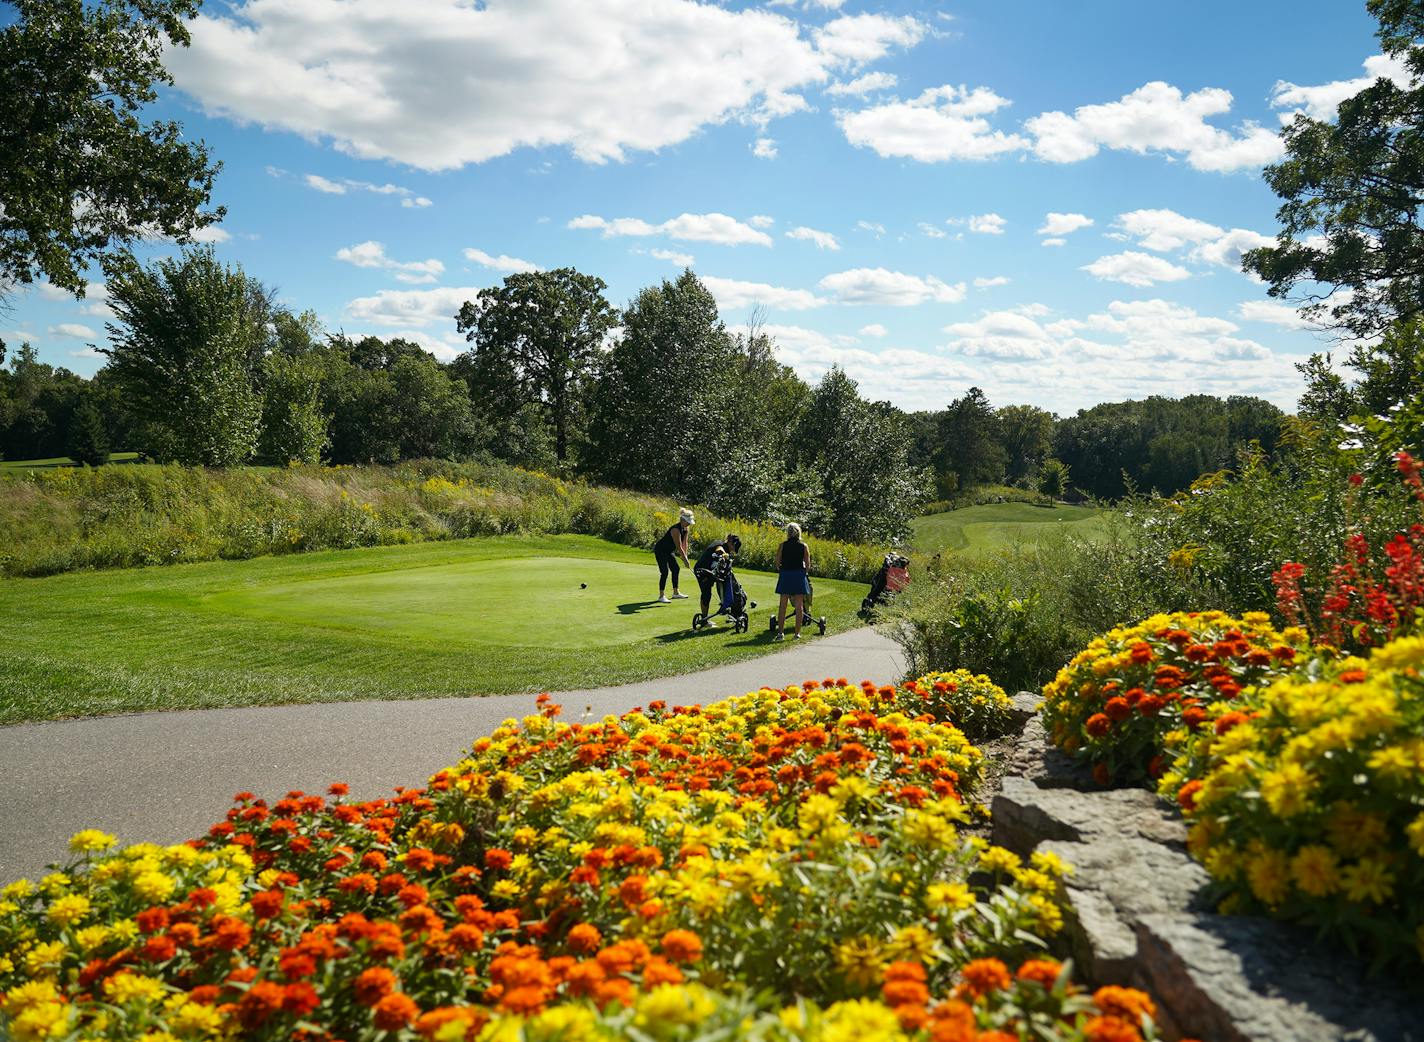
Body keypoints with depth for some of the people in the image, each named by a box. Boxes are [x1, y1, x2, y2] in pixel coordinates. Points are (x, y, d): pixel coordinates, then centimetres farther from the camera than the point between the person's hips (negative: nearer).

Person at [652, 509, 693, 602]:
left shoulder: (685, 529, -2)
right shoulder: (676, 530, -29)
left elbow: (685, 543, 4)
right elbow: (679, 546, -27)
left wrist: (685, 556, -1)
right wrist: (685, 559, -22)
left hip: (669, 551, 10)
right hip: (660, 550, -10)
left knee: (676, 569, 11)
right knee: (664, 572, -15)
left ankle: (675, 593, 21)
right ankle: (661, 596, -14)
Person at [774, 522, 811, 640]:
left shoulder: (782, 546, -1)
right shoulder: (803, 546, 0)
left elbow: (777, 563, -1)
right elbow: (808, 565, 1)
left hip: (785, 576, 0)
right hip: (799, 576, 0)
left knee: (782, 605, 5)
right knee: (799, 606, 5)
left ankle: (780, 632, 1)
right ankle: (797, 633, 4)